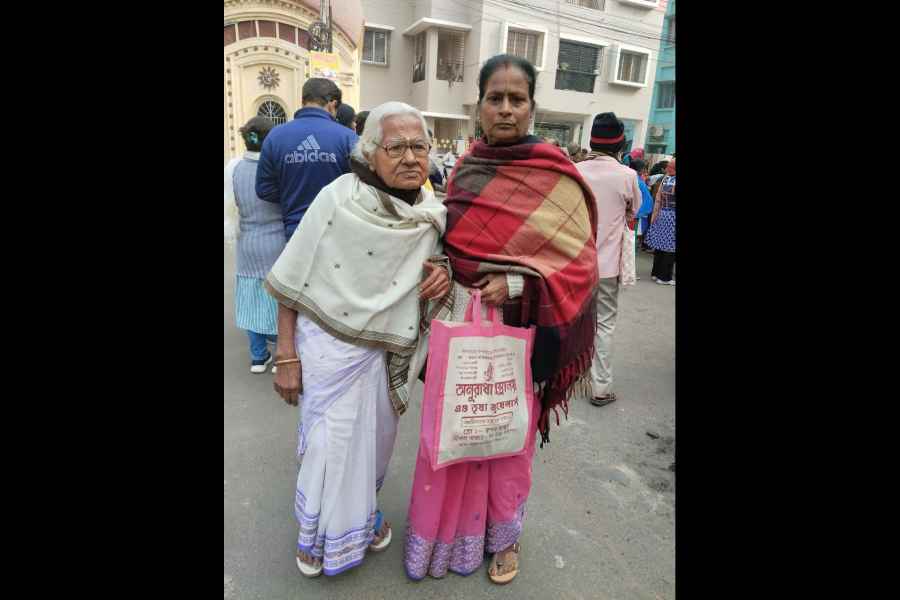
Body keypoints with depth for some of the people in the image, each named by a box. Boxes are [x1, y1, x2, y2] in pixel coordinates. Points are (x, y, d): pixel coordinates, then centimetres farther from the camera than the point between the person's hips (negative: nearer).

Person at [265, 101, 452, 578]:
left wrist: (444, 272, -13)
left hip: (391, 348, 5)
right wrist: (286, 356, -11)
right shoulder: (338, 199, -18)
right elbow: (292, 282, -12)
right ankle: (321, 534, 37)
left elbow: (435, 263, 12)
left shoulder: (433, 212, -5)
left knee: (376, 438, 20)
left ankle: (362, 514, 48)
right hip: (331, 345, -4)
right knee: (333, 445, 8)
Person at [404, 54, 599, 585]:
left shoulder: (555, 175, -9)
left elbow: (582, 261, -9)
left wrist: (516, 283, -23)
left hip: (517, 325, -3)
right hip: (458, 318, 4)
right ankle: (448, 527, 38)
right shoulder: (467, 167, 5)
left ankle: (504, 535, 37)